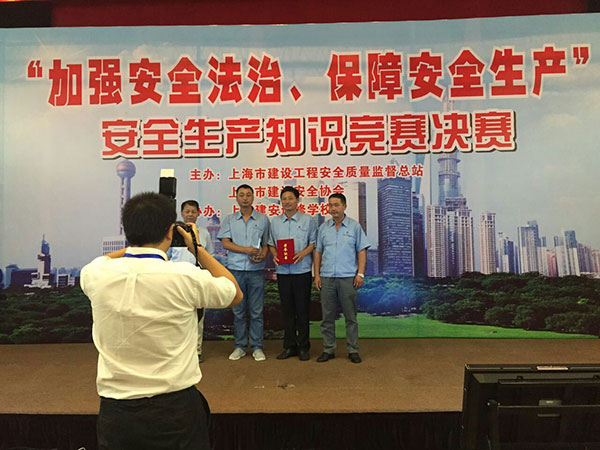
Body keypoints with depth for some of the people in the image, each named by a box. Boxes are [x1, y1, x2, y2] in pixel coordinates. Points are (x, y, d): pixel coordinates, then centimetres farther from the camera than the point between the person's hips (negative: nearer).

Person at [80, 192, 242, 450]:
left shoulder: (97, 274, -9)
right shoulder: (186, 277, -19)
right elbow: (235, 295, 1)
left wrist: (137, 244, 14)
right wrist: (198, 249, 3)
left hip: (115, 410, 3)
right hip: (176, 409, -2)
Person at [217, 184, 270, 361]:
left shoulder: (263, 219, 9)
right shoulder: (229, 220, 9)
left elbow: (266, 244, 9)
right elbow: (225, 243, -1)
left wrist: (262, 255, -12)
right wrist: (247, 250, -13)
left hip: (256, 270, 0)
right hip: (236, 269, 1)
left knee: (256, 311, 3)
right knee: (238, 311, 7)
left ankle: (257, 347, 13)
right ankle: (240, 346, 18)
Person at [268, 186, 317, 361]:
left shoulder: (308, 220, 2)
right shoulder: (275, 222, 11)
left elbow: (314, 243, 3)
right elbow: (271, 244, 15)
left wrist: (303, 253, -15)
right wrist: (274, 255, -5)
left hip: (302, 270, -3)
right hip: (283, 271, 3)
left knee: (302, 309, 2)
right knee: (287, 309, 9)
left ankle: (303, 347, 14)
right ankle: (290, 346, 19)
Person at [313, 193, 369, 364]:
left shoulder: (355, 226, 4)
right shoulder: (323, 227, 10)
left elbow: (362, 251, 2)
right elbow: (318, 252, 11)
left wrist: (360, 274, -6)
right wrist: (317, 275, 4)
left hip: (348, 278, -2)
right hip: (327, 278, 2)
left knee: (351, 317, 5)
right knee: (327, 317, 7)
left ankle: (353, 350, 16)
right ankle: (328, 350, 18)